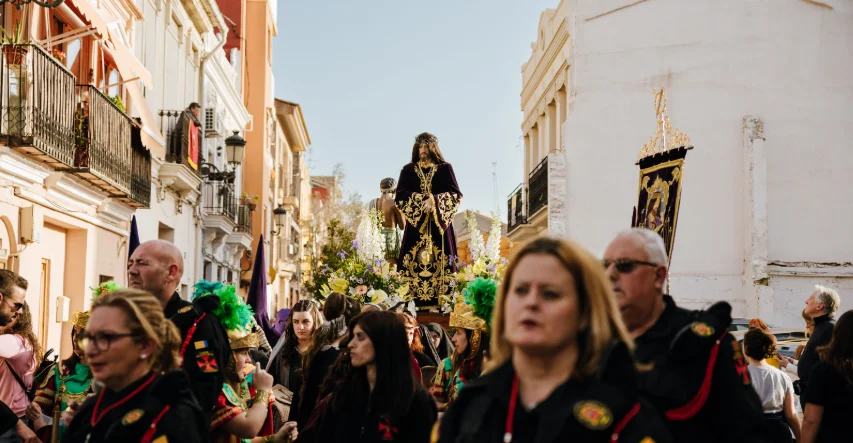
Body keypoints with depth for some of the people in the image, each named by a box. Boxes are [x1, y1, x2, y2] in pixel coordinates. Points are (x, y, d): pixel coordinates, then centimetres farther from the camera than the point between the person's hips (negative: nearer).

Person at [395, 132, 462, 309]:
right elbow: (400, 195, 1)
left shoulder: (445, 169, 9)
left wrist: (434, 201, -16)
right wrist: (422, 200, -14)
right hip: (415, 225, 1)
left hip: (439, 225, -1)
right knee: (414, 265, -7)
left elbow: (456, 195, 0)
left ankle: (441, 302, -8)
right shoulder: (408, 170, 13)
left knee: (440, 263, -7)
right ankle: (412, 302, -8)